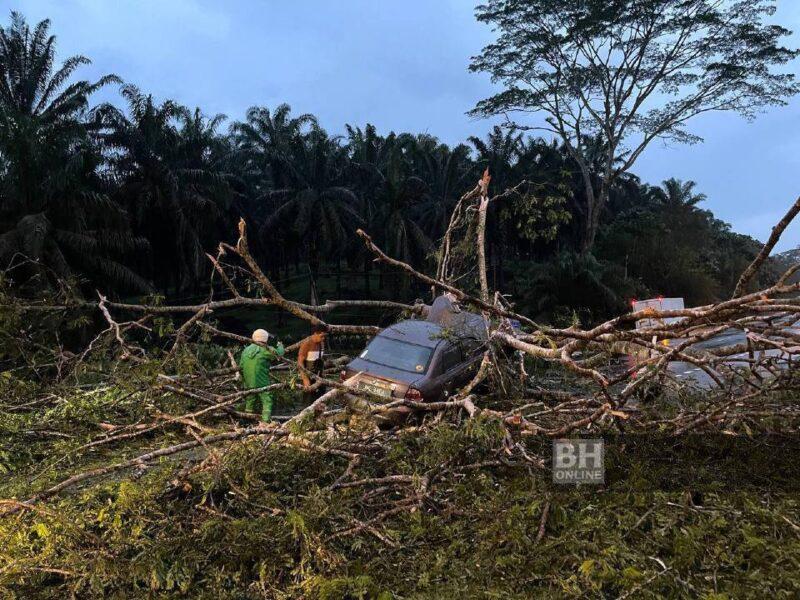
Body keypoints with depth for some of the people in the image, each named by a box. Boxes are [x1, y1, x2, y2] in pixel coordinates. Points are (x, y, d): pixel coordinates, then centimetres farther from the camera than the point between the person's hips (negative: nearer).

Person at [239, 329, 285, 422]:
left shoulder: (246, 350, 8)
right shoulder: (265, 350, -12)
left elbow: (241, 367, 11)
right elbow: (279, 353, -8)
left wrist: (245, 379, 22)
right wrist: (280, 346, 13)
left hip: (249, 383, 7)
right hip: (262, 383, -7)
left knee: (250, 401, 21)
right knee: (267, 401, -2)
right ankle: (266, 420, -10)